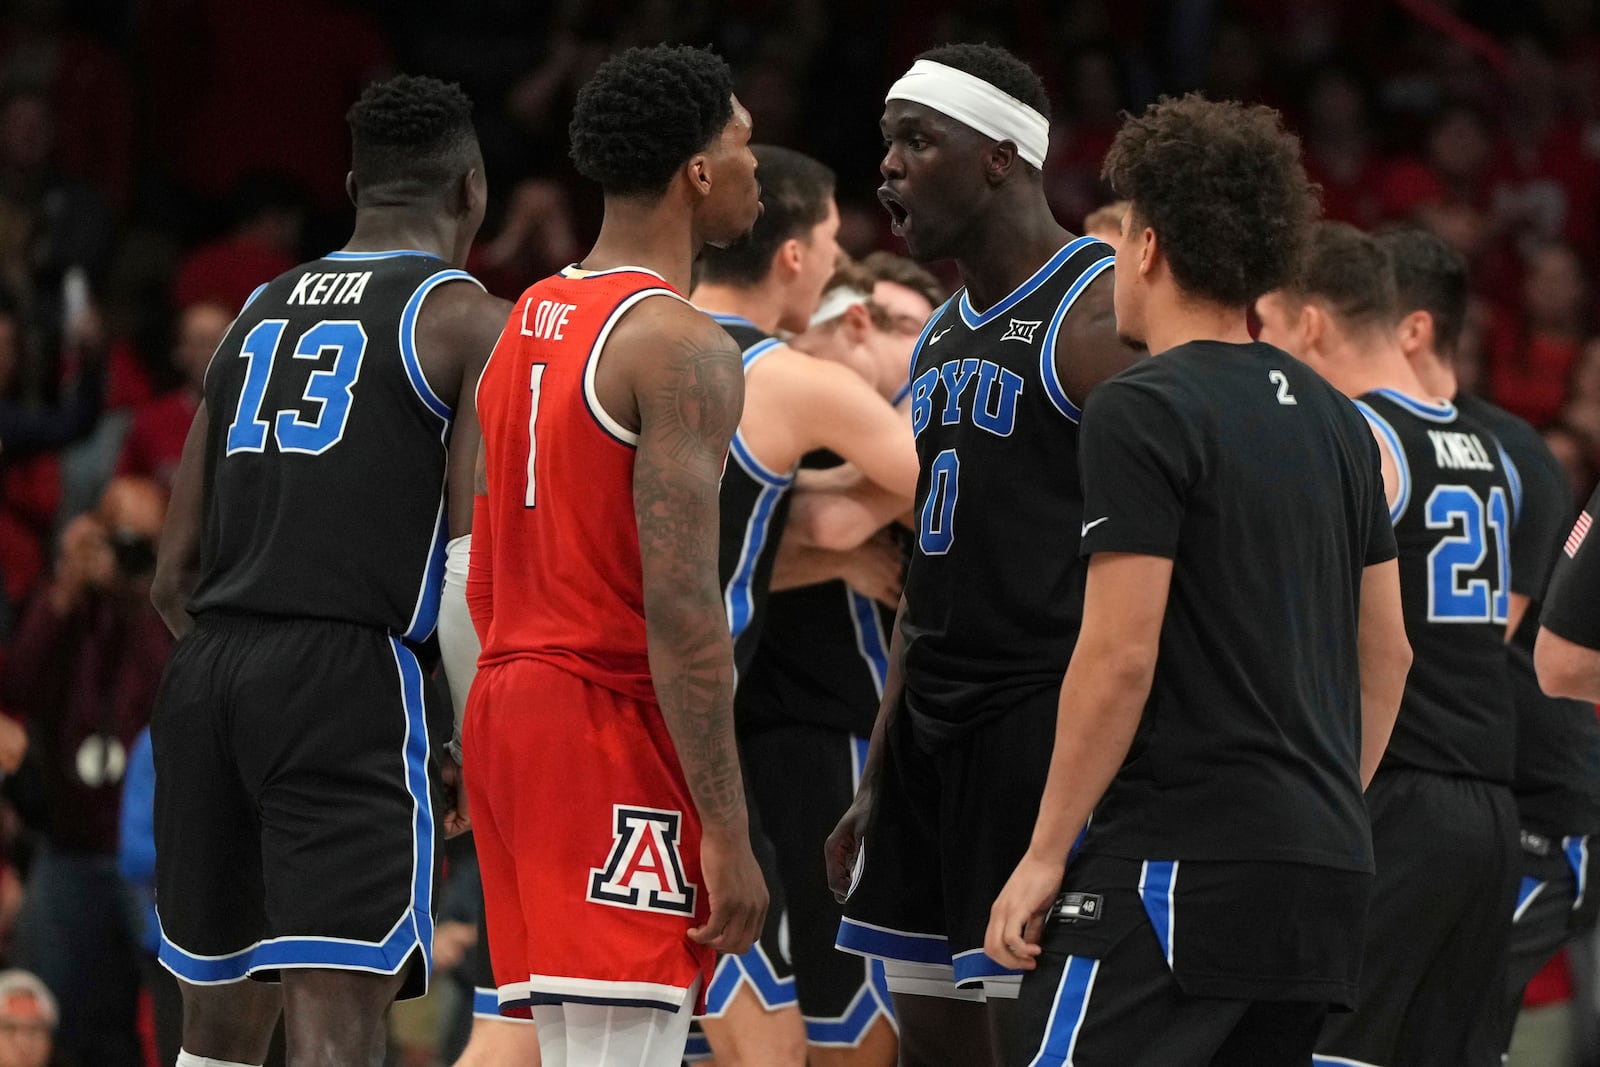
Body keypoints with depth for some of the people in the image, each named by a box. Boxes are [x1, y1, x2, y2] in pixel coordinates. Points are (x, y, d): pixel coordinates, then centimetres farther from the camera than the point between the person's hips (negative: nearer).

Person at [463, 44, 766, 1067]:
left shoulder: (526, 322, 15)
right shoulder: (683, 347, -14)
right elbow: (681, 608, -20)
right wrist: (727, 831, -19)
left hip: (509, 701, 9)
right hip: (613, 724, -9)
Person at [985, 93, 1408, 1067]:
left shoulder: (1144, 413, -9)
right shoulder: (1335, 421, 15)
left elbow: (1120, 656, -15)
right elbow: (1386, 653, 19)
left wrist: (1047, 853, -10)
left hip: (1180, 859, -8)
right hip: (1326, 871, 8)